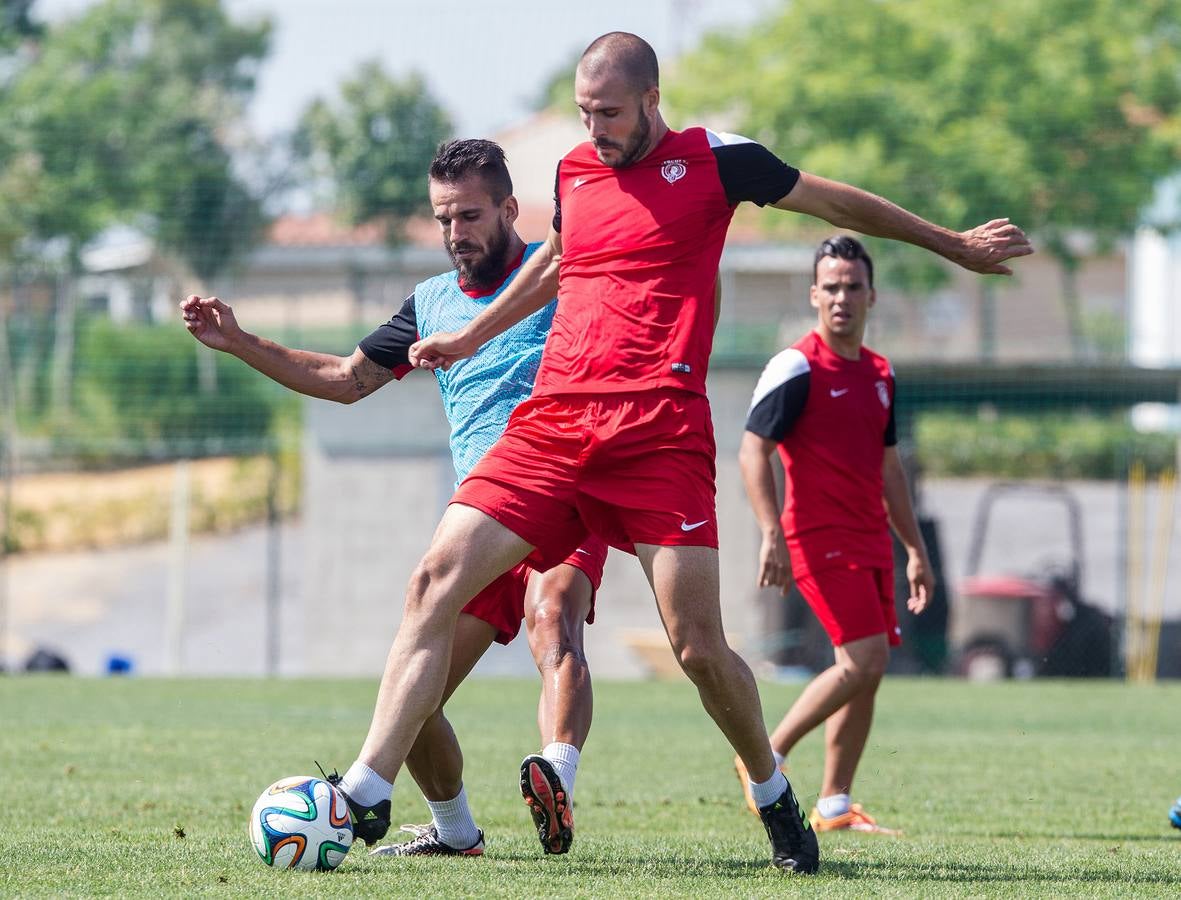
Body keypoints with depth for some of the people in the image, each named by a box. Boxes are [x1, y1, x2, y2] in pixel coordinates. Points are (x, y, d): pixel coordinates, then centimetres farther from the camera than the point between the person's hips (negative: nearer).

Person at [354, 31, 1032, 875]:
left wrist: (957, 246, 23)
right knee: (436, 583, -11)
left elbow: (839, 202, 15)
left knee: (698, 645, -7)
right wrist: (470, 337, 44)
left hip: (659, 433, -4)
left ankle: (776, 800, 19)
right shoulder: (573, 170, 17)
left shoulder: (712, 159, 2)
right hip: (550, 424, 4)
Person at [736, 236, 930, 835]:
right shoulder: (797, 368, -8)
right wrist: (772, 534, -22)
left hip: (870, 539, 8)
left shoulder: (879, 373, 15)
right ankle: (766, 758, -5)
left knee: (866, 669, 4)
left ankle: (833, 807, 10)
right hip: (820, 537, -8)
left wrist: (915, 549, 20)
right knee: (865, 658, -17)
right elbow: (752, 451, -12)